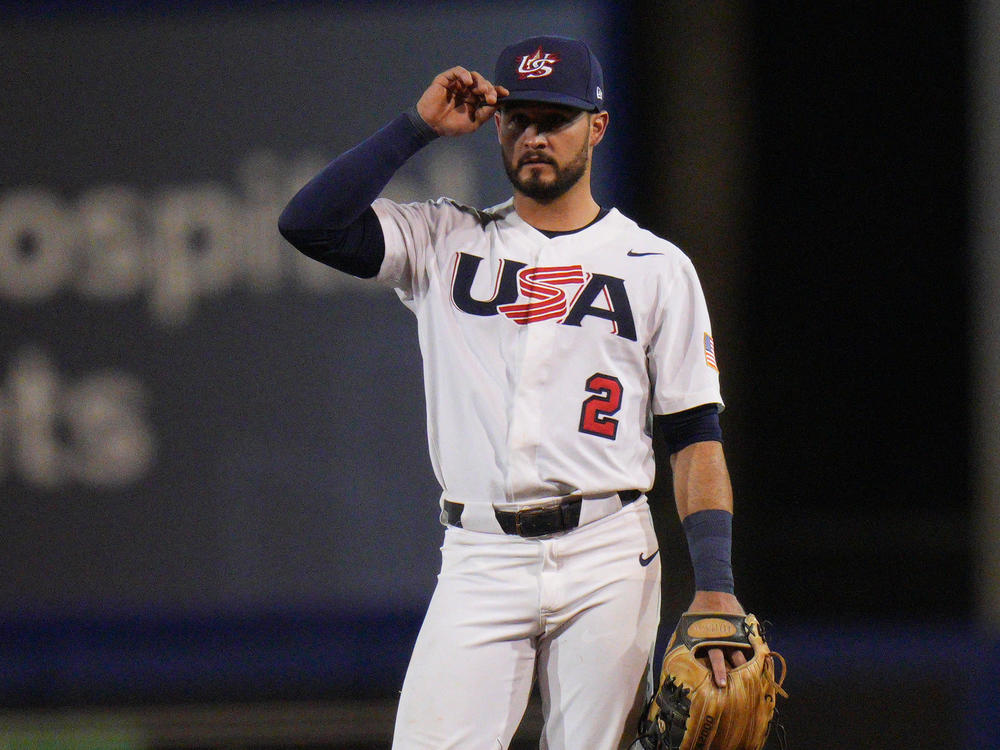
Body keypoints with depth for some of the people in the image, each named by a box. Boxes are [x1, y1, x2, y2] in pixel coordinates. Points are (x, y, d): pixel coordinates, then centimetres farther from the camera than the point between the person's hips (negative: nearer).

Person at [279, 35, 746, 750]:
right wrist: (420, 126, -3)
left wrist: (715, 586, -4)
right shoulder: (445, 242, 11)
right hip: (480, 559, 1)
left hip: (608, 563, 0)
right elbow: (309, 222, -3)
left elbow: (696, 436, 6)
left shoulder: (658, 268, 9)